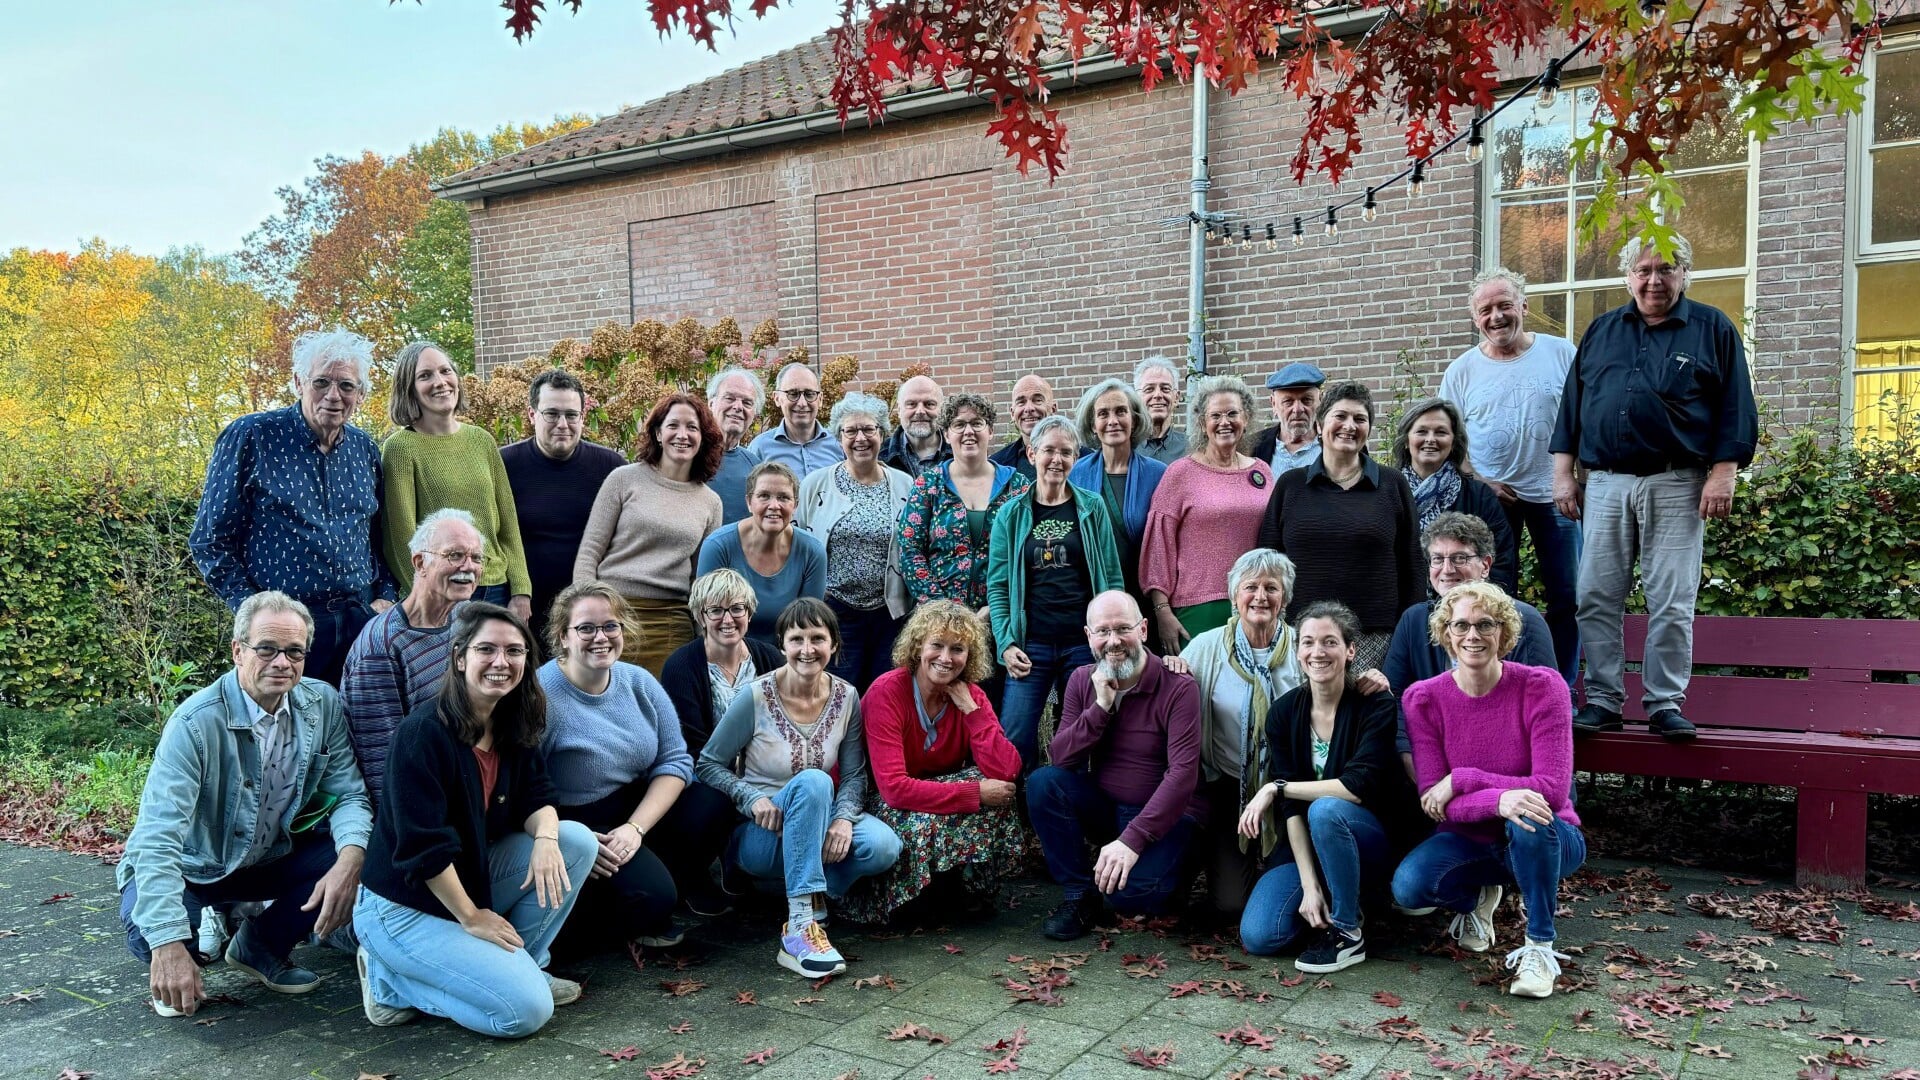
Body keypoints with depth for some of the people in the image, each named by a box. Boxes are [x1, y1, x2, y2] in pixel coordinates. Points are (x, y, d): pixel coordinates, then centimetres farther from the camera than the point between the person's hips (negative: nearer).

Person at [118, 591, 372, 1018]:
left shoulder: (323, 704, -12)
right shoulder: (196, 723, -27)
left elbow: (349, 795, -10)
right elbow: (157, 838, -33)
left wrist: (350, 860, -32)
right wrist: (169, 944, -42)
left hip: (271, 859, 4)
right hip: (189, 868, -4)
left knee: (356, 857, -20)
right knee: (150, 937, -34)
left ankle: (262, 945, 6)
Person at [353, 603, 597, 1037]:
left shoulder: (514, 725, 1)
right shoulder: (424, 732, -23)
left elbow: (538, 798, 2)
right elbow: (423, 845, -23)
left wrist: (545, 839, -22)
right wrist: (471, 917, -17)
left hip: (473, 877, 8)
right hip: (404, 908, -8)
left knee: (577, 840, -8)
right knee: (527, 1010, -17)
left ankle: (520, 965, 5)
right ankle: (392, 980, 2)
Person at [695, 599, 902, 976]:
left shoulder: (846, 698, -3)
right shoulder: (756, 697, -13)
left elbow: (854, 775, 0)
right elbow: (708, 765, -6)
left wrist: (845, 817, -20)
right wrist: (753, 798, -23)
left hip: (813, 828, 4)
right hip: (759, 833, -4)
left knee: (883, 846, -27)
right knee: (813, 781, -36)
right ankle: (800, 929, -39)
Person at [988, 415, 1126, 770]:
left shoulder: (1093, 508, 4)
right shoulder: (1011, 514, 4)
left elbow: (1113, 579, 4)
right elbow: (998, 585, 3)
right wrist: (1006, 644, -6)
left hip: (1085, 644, 0)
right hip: (1031, 645, 0)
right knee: (1014, 738, -5)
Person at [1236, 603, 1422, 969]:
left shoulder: (1377, 706, -14)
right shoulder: (1284, 712, -4)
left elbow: (1360, 786, -26)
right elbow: (1292, 809, -8)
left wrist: (1276, 788, -22)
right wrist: (1309, 885, -18)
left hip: (1375, 840, -3)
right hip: (1308, 845, 3)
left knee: (1326, 810, -37)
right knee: (1257, 936, -18)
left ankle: (1347, 932, -16)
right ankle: (1327, 898, 12)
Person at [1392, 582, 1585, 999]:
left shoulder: (1541, 686, -16)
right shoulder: (1423, 698, -10)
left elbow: (1552, 791, -23)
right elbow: (1433, 802, -16)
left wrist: (1462, 779, -25)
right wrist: (1498, 800, -35)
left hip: (1545, 838, -2)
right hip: (1469, 842, 2)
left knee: (1529, 818, -37)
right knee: (1409, 886, -28)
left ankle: (1539, 946, -13)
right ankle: (1477, 896, 11)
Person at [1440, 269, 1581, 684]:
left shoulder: (1561, 353, 2)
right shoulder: (1462, 370, 2)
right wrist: (1479, 481, -8)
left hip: (1553, 494, 0)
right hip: (1492, 497, 0)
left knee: (1567, 596, 3)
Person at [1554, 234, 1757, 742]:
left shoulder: (1713, 329, 7)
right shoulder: (1600, 332, 15)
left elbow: (1735, 409, 3)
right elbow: (1571, 405, 15)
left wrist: (1723, 474, -6)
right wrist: (1563, 473, 7)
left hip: (1676, 485, -2)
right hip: (1604, 483, 3)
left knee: (1671, 604, -2)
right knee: (1596, 599, 1)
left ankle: (1665, 705, 7)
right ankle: (1602, 701, 9)